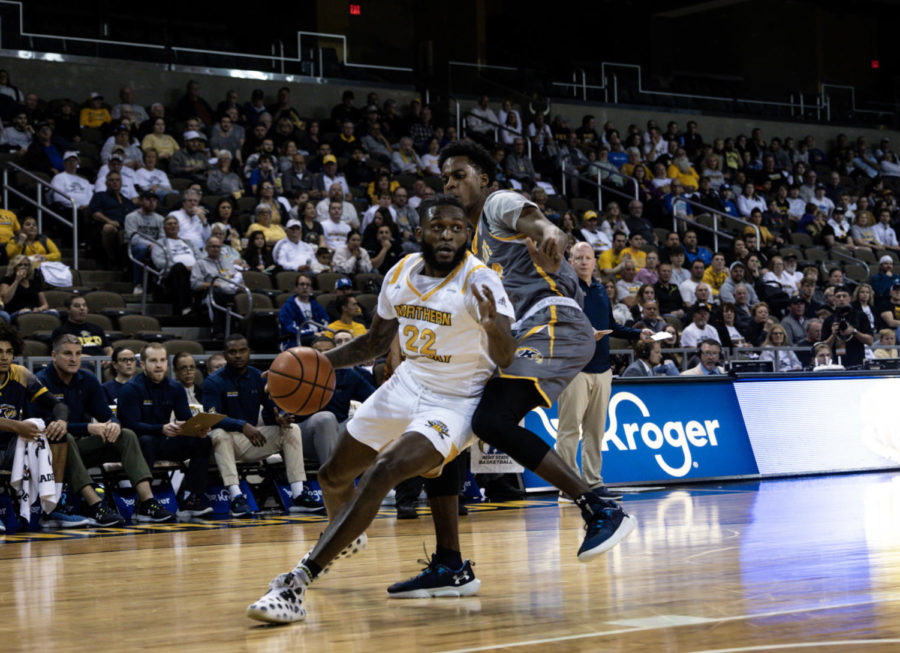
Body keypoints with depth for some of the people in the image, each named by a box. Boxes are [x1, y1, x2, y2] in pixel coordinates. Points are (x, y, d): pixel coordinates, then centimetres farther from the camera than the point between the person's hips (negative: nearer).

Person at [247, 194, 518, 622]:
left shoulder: (479, 281, -20)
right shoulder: (400, 274, -2)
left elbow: (506, 359, -29)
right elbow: (376, 341, 13)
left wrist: (493, 326, -50)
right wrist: (323, 360, -2)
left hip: (455, 402, -7)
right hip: (408, 384, 7)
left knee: (382, 473, -29)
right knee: (333, 475, 17)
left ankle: (297, 583, -30)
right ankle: (346, 536, 54)